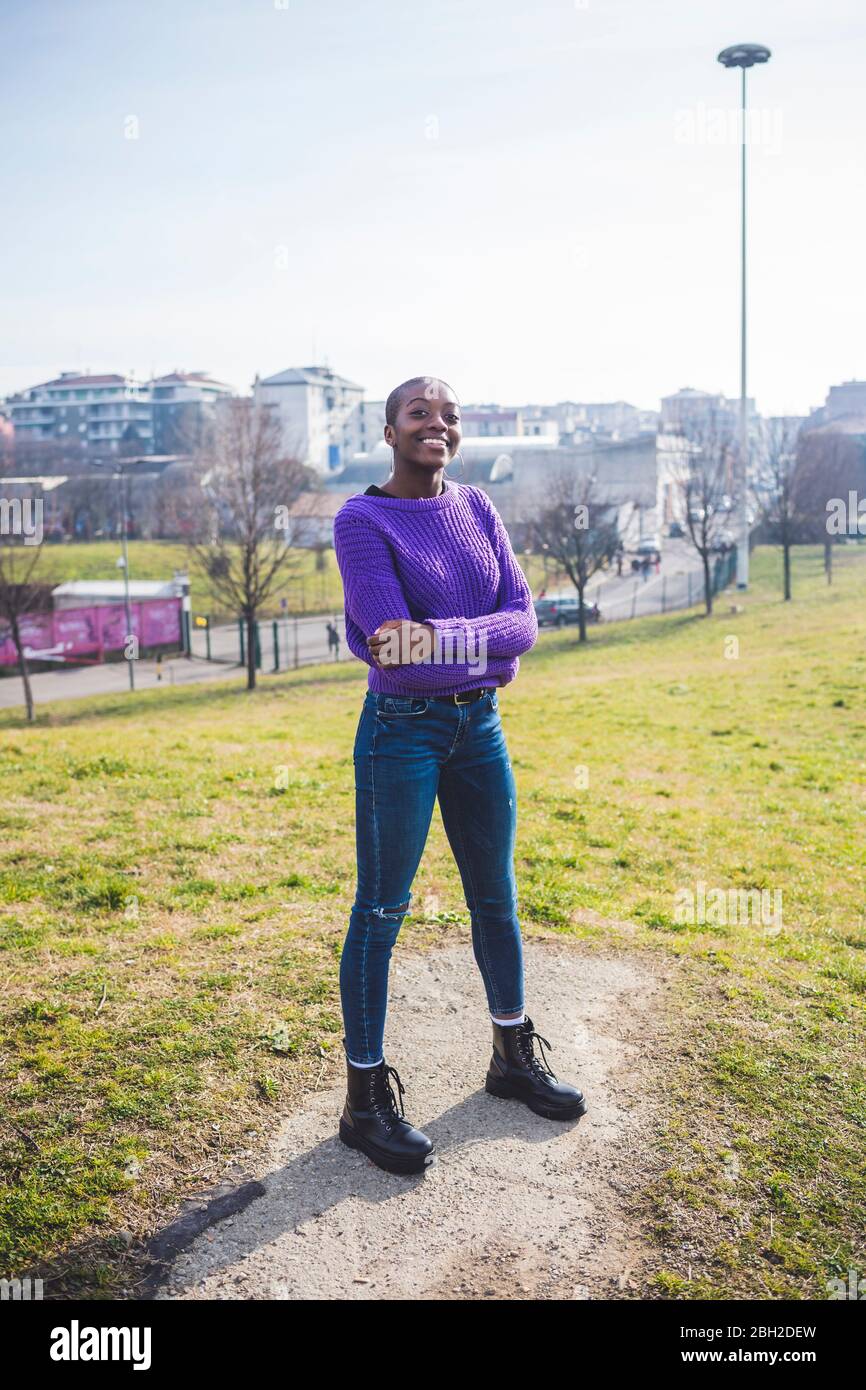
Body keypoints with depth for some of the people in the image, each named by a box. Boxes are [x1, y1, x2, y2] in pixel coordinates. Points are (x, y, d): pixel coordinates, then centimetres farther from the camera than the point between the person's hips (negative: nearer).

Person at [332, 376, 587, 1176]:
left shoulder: (477, 509, 8)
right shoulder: (362, 521, -8)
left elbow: (524, 619, -2)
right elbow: (389, 641, -18)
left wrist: (441, 639, -17)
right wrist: (489, 644, -11)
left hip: (480, 725, 6)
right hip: (402, 729, -5)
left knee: (496, 897, 15)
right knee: (382, 911, 2)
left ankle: (514, 1057, 34)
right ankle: (366, 1098, 16)